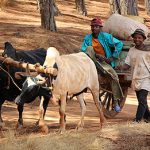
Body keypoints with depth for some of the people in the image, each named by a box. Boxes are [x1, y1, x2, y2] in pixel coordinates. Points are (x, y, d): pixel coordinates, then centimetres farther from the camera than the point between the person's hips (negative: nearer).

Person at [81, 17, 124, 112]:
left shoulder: (106, 37, -3)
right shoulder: (88, 38, 1)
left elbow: (119, 44, -1)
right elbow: (83, 50, -10)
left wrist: (113, 57, -7)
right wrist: (96, 55, -22)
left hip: (104, 62, 0)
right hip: (92, 61, 0)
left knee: (114, 76, -20)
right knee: (89, 48, -25)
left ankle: (116, 102, -7)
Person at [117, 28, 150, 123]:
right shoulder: (132, 50, 6)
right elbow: (127, 65, 3)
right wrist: (121, 67, -18)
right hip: (135, 79, 5)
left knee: (142, 99, -16)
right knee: (141, 101, 15)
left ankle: (137, 119, -15)